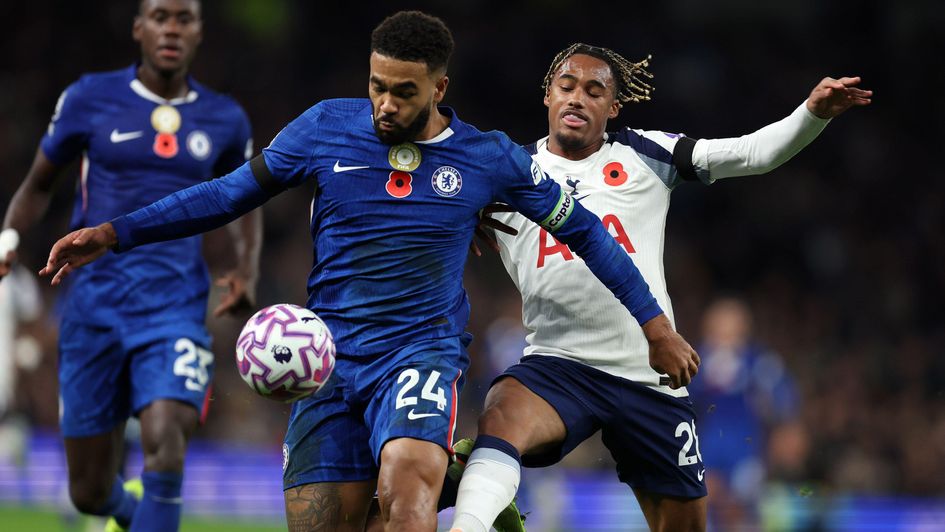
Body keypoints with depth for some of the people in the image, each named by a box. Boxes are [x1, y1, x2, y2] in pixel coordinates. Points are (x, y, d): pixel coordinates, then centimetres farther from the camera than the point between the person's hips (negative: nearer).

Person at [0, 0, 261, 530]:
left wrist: (248, 271, 6)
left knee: (164, 445, -27)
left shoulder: (224, 119, 6)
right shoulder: (90, 99, 2)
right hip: (95, 305, 0)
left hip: (176, 311, 0)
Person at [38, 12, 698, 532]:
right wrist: (113, 234, 3)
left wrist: (656, 326, 14)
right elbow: (232, 194, 10)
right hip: (330, 366, 2)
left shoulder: (489, 157, 0)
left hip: (422, 355, -2)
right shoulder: (327, 128, 1)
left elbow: (582, 229, 12)